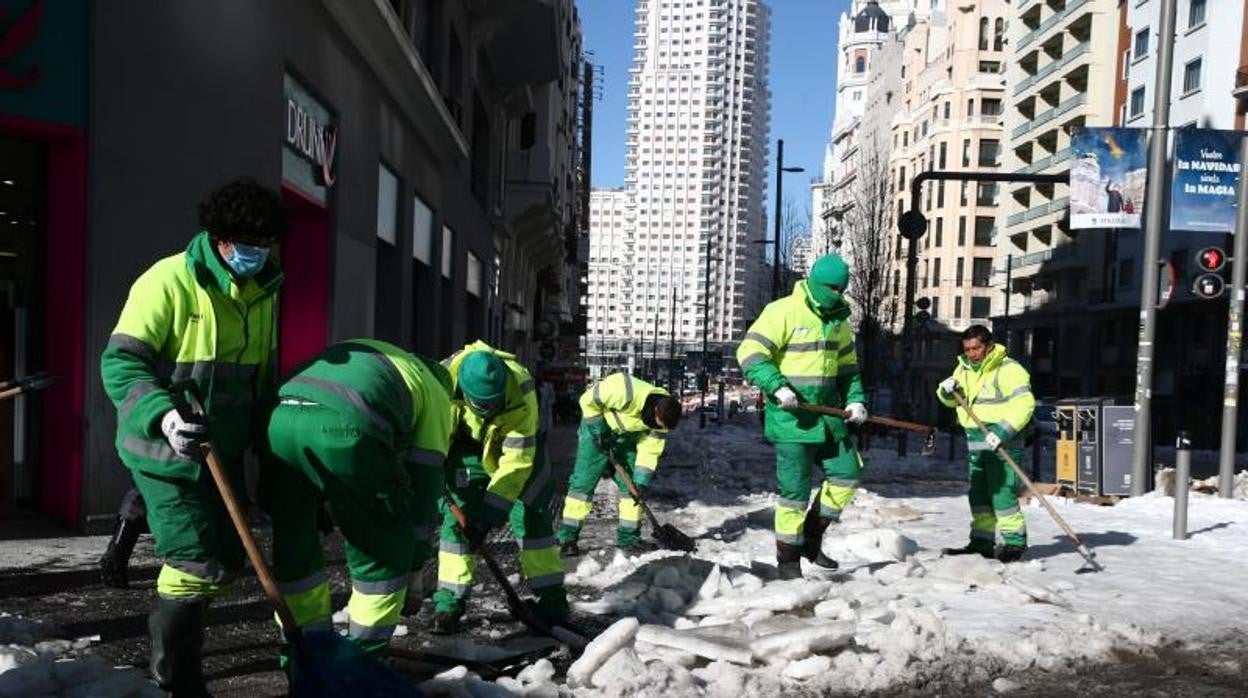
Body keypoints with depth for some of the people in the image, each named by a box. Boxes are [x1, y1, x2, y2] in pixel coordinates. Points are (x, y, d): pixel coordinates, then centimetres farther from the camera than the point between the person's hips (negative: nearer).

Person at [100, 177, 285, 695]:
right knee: (195, 565, -6)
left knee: (227, 562, 11)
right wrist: (163, 416, -34)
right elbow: (120, 362, -18)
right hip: (165, 452, -7)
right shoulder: (169, 281, -16)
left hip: (223, 452, 7)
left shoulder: (261, 291, 7)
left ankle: (169, 635, 36)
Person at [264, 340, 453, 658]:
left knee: (294, 544, 25)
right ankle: (364, 653, 24)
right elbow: (425, 480, 20)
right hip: (346, 429, -6)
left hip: (282, 416, 6)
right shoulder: (435, 393, 25)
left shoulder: (366, 354, 41)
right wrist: (417, 559, 30)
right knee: (385, 549, 16)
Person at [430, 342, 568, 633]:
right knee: (457, 515, -5)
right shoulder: (445, 376, -34)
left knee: (531, 518, -6)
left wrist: (492, 508, -39)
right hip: (470, 445, 2)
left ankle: (552, 597, 2)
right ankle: (449, 601, 4)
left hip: (520, 444, -2)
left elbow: (518, 460, -35)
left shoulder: (521, 394, -39)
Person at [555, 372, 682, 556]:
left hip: (627, 438, 6)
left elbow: (650, 451, -12)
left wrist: (641, 483, -18)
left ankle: (628, 537, 11)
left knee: (630, 484, 2)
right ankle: (567, 537, -4)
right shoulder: (625, 392, -39)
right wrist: (598, 431, -21)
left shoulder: (662, 416, -18)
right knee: (583, 481, -9)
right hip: (597, 430, -5)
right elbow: (588, 400, -25)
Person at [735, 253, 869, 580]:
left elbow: (847, 365, 19)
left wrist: (855, 399, 5)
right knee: (795, 488, -3)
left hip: (828, 414, 8)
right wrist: (777, 387, -28)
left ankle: (812, 538, 25)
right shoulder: (783, 311, -14)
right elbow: (749, 353, -18)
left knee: (847, 473, 10)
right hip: (791, 417, -7)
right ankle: (788, 557, 14)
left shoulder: (838, 319, 10)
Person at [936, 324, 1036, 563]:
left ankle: (1014, 541, 2)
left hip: (1001, 443, -8)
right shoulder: (964, 368, 13)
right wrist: (946, 390, -3)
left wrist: (1004, 430, -31)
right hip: (976, 443, 8)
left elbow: (1024, 403, -22)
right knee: (978, 495, 12)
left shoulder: (1008, 369, -12)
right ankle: (982, 542, 20)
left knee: (1001, 493, -10)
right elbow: (951, 400, 21)